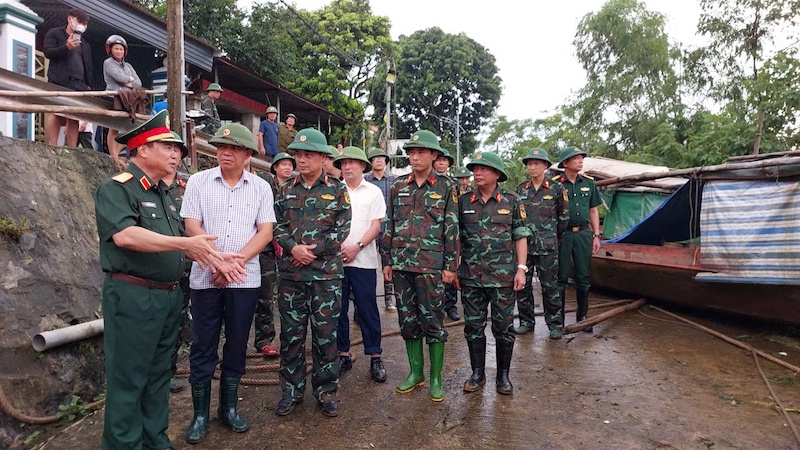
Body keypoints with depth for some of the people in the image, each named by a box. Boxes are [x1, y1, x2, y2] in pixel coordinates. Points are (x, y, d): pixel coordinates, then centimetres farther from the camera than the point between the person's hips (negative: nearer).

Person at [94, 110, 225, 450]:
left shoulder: (162, 193, 16)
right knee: (128, 378, 3)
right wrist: (186, 243, -27)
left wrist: (211, 258, 6)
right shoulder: (116, 188, -9)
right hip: (132, 295, -8)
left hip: (169, 296, 8)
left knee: (159, 374, 17)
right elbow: (124, 235, -26)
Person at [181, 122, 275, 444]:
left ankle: (229, 408, 27)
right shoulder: (198, 182, 1)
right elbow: (192, 226, -5)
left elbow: (265, 231, -3)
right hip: (205, 277, -1)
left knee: (237, 345, 11)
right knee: (203, 346, 7)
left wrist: (237, 261, -14)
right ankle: (200, 414, 22)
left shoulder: (261, 188, 3)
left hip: (245, 279, 1)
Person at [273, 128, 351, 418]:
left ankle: (326, 391, 21)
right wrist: (294, 248, -12)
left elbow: (341, 230, -4)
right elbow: (277, 226, 6)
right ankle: (291, 390, 25)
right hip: (290, 274, 3)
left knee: (325, 334, 6)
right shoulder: (286, 190, 10)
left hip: (326, 274, -2)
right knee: (291, 334, 10)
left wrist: (313, 251, -13)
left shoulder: (337, 190, 2)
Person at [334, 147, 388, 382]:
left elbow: (377, 225, -1)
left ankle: (375, 357, 12)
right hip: (335, 258, 2)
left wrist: (357, 247, -12)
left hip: (363, 260, -2)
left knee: (367, 309, 2)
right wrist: (338, 246, -8)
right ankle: (342, 355, 21)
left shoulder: (373, 192, 5)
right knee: (338, 308, 8)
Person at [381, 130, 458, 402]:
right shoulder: (398, 187, 10)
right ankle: (415, 373, 26)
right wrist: (386, 261, 8)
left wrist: (450, 266, -5)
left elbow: (452, 229, -2)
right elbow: (389, 225, 12)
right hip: (401, 264, 4)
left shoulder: (445, 188, 0)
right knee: (407, 320, 11)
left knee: (433, 320, 2)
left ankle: (436, 378, 16)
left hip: (431, 265, -4)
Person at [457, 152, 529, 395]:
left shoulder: (512, 201, 0)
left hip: (503, 276, -2)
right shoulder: (464, 201, 4)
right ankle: (477, 373, 24)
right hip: (471, 276, 2)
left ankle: (503, 375, 23)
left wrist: (521, 268, -6)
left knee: (504, 327, 7)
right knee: (473, 325, 9)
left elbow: (520, 236, 1)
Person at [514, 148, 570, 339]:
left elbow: (564, 215, 8)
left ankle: (555, 324, 15)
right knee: (522, 285, 7)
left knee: (550, 286, 2)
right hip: (523, 244, 3)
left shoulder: (556, 188, 0)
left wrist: (556, 238, 13)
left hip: (547, 247, -3)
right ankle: (526, 321, 21)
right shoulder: (520, 189, 8)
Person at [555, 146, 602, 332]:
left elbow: (594, 211, 14)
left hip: (584, 233, 4)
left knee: (583, 278, 9)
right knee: (561, 278, 4)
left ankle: (582, 316, 22)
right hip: (562, 234, -3)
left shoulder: (589, 183, 9)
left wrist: (596, 236, 8)